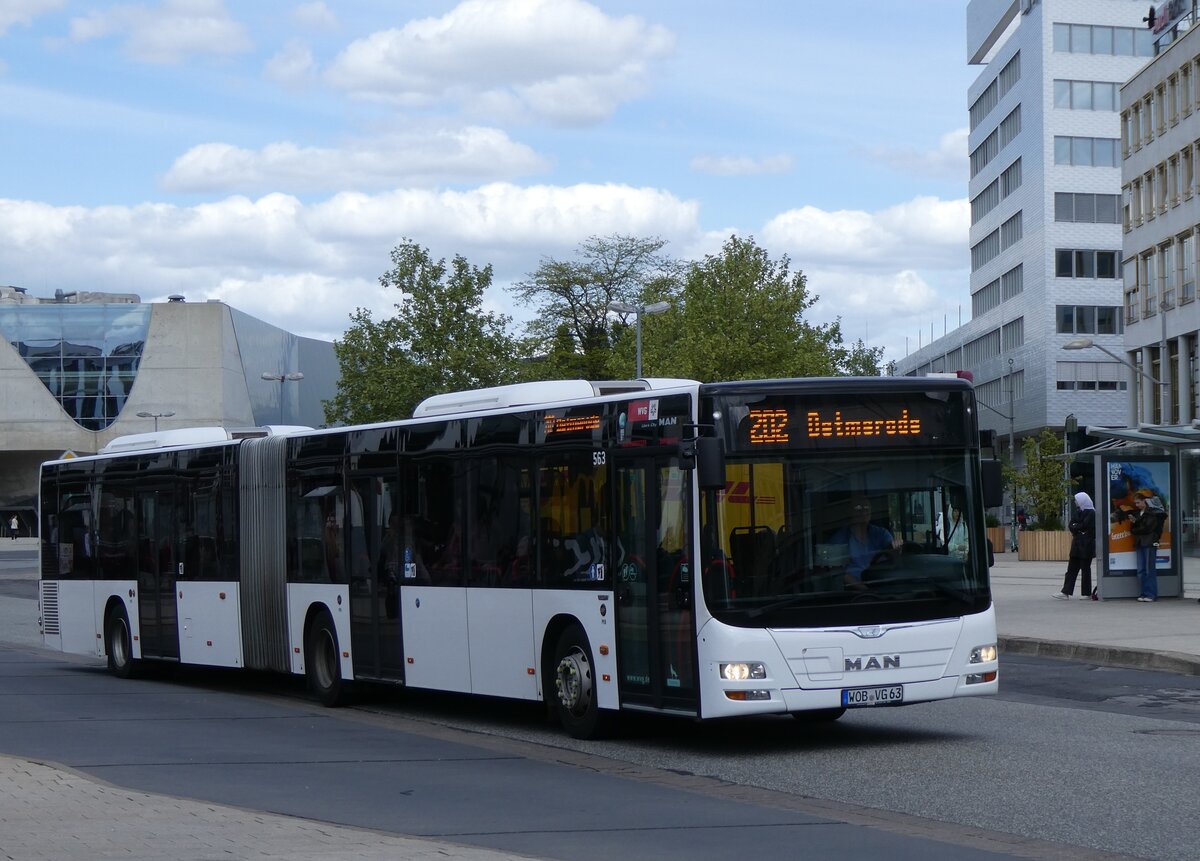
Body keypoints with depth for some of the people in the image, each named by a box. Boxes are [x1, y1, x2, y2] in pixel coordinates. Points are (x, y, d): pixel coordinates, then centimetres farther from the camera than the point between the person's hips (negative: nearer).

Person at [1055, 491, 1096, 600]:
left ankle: (1086, 593, 6)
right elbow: (1070, 525, 8)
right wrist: (1078, 529, -10)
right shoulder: (1078, 512, 16)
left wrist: (1075, 528, -1)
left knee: (1085, 569, -1)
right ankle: (1066, 592, 2)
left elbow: (1083, 526, -16)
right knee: (1072, 568, 3)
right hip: (1077, 543, 8)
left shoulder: (1091, 513, -8)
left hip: (1086, 545, -8)